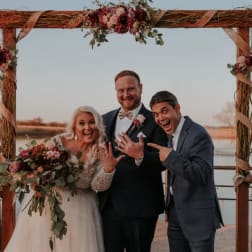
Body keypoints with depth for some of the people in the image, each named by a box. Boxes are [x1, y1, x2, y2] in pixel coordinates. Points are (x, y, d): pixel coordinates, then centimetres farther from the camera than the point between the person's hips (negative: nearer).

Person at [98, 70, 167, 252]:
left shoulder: (155, 121, -6)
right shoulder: (106, 119, 11)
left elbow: (162, 161, -12)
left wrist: (140, 156, -29)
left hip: (140, 208, -4)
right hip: (108, 205, 4)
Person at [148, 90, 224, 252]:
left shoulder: (199, 134, -18)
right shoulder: (171, 133, 8)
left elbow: (202, 174, -26)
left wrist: (171, 157, -28)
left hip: (198, 216, -8)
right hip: (176, 213, 8)